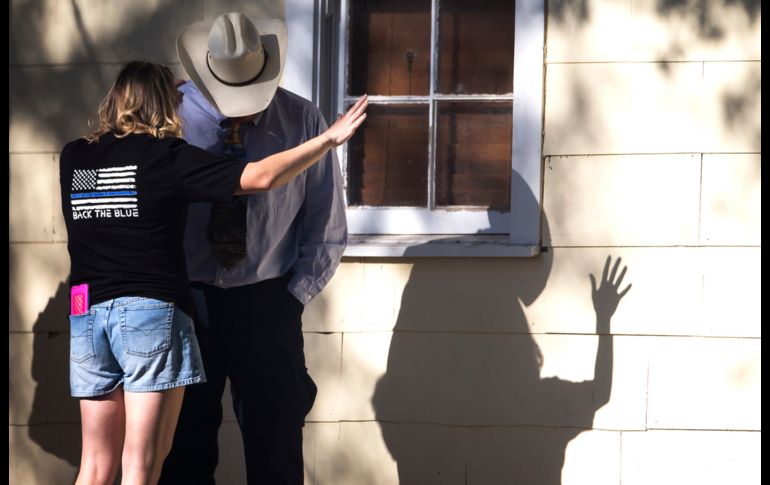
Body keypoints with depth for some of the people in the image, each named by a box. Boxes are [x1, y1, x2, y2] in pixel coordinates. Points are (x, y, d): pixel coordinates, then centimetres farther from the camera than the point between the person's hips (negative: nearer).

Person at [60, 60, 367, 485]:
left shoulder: (73, 158, 9)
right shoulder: (167, 158, -5)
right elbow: (262, 177, -8)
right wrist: (328, 139, 2)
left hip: (87, 313, 5)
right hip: (153, 310, -5)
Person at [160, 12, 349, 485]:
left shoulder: (302, 121, -3)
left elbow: (327, 224, 5)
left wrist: (292, 297, -2)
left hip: (265, 303, 0)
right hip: (184, 300, 0)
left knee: (275, 445, 5)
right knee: (183, 445, 6)